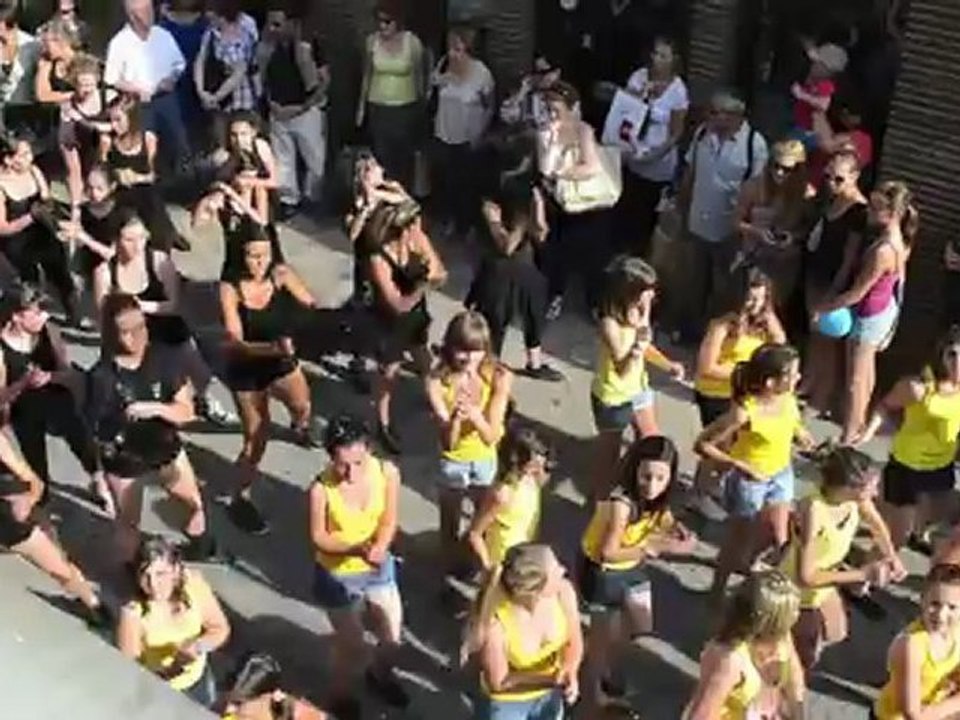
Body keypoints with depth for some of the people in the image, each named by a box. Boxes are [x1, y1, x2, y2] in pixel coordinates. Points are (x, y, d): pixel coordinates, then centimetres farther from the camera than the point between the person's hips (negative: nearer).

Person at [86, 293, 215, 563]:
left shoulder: (161, 359, -17)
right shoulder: (101, 376, -25)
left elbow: (186, 411, -16)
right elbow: (97, 431, -16)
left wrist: (155, 408, -32)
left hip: (165, 445, 4)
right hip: (124, 458, -3)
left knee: (195, 505, 20)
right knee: (129, 523, 15)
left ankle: (200, 554, 50)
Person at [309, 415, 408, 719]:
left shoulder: (388, 472, -21)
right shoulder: (321, 488, -29)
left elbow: (389, 521, -9)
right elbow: (318, 538, -17)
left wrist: (379, 548, -29)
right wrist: (356, 549, -32)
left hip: (379, 568, 3)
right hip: (337, 576, -3)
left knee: (393, 638, 16)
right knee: (352, 647, 10)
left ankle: (380, 674, 52)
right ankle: (342, 693, 44)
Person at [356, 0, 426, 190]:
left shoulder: (413, 42, -10)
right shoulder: (372, 41, -4)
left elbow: (419, 76, 1)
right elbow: (367, 76, 7)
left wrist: (421, 107, 8)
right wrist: (361, 106, 9)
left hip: (406, 110, -1)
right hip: (378, 109, 1)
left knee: (403, 158, 7)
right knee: (381, 158, 2)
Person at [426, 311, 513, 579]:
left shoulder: (499, 378, -22)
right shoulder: (437, 381, -23)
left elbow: (491, 436, -24)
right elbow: (448, 442, -25)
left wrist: (475, 415, -45)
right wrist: (455, 416, -46)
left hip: (488, 461, 0)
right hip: (453, 463, 0)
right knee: (450, 525, 20)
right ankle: (451, 574, 43)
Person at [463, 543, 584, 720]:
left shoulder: (563, 592, -27)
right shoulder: (494, 623, -37)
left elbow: (574, 642, -9)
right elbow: (498, 682, -22)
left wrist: (570, 672, -29)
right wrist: (549, 678, -31)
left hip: (549, 696, 4)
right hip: (505, 703, -4)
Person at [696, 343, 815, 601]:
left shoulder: (788, 399, -15)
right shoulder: (745, 412, -33)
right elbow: (703, 445, -26)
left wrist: (802, 437, -13)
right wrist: (741, 466, -26)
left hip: (782, 475, 6)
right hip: (750, 481, -6)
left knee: (779, 540, 20)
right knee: (739, 541, 13)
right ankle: (718, 591, 37)